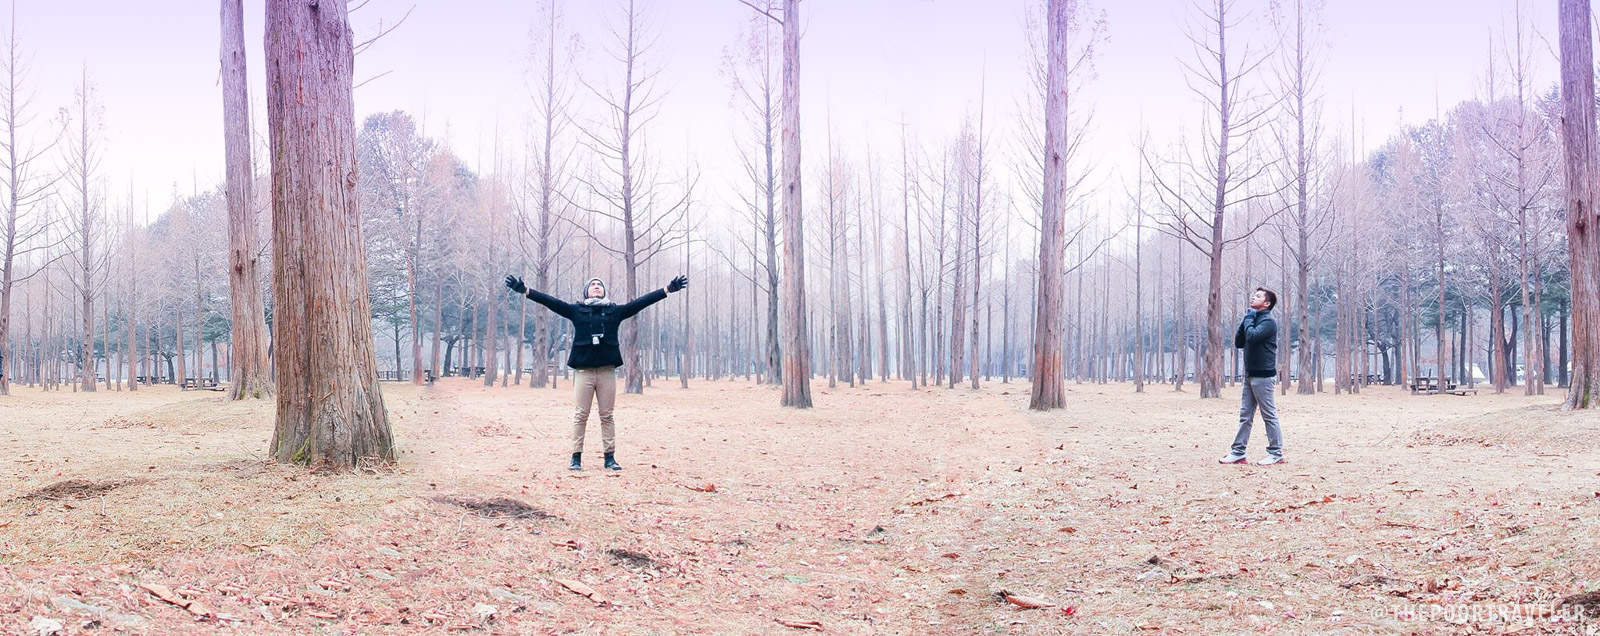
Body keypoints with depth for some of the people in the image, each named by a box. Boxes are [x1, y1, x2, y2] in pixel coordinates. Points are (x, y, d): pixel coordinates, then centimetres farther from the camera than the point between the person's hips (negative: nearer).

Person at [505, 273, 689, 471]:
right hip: (584, 371, -1)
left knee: (607, 416, 5)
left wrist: (668, 290, 5)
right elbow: (551, 301, 3)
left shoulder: (615, 311, 13)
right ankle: (576, 457, 5)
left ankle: (610, 458, 10)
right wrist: (525, 291, -7)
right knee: (580, 415, 0)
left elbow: (640, 302, 10)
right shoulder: (576, 310, 10)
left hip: (607, 371, 1)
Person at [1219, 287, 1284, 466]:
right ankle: (1238, 453, 10)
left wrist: (1249, 319, -11)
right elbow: (1238, 343, 14)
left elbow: (1252, 336, -27)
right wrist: (1245, 321, 3)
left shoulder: (1268, 321, -11)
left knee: (1269, 416, -2)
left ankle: (1276, 453, 4)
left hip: (1264, 376, -9)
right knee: (1245, 416, 8)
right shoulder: (1253, 319, 16)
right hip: (1250, 375, 9)